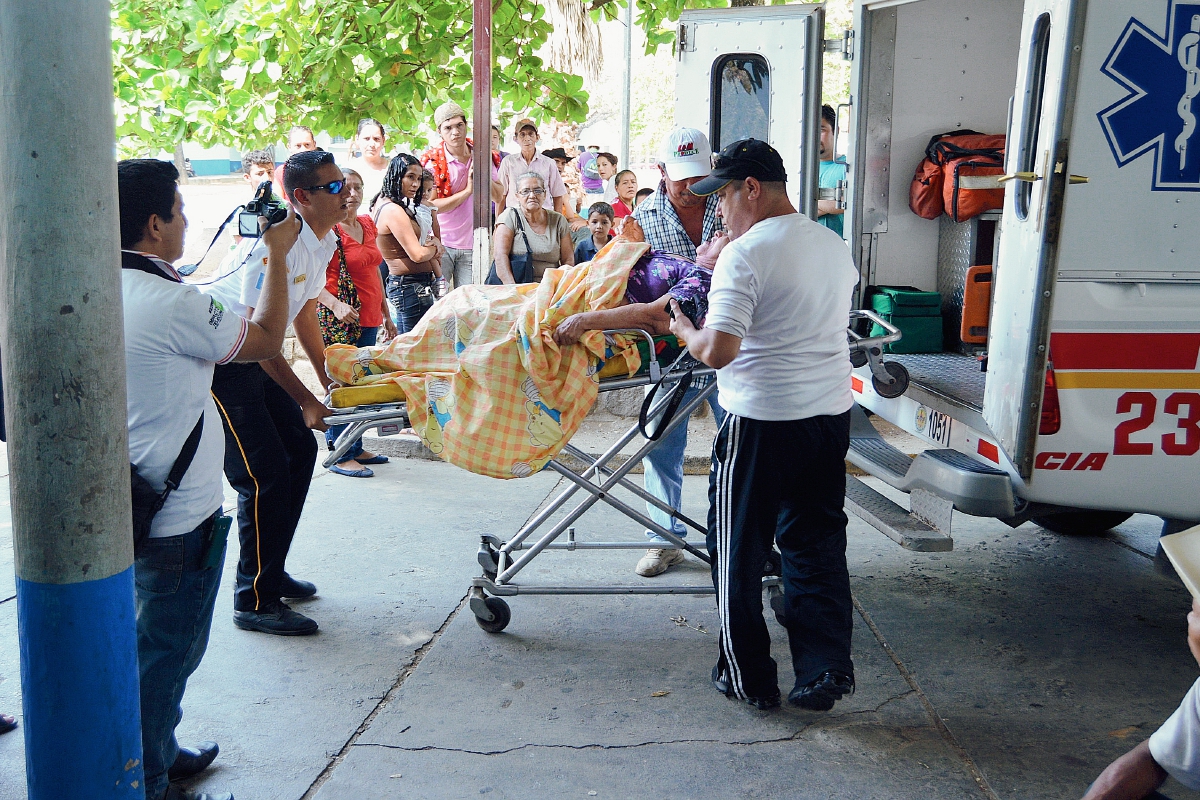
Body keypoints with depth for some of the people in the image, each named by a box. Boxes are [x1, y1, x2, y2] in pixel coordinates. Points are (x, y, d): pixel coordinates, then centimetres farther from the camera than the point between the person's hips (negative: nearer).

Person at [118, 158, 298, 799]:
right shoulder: (172, 303, -24)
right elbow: (266, 339, -11)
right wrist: (276, 255, -1)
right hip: (180, 518, -9)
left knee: (151, 646, 24)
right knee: (165, 655, 6)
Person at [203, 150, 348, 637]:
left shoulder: (324, 241, 5)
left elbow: (305, 317, 16)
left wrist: (330, 380, 15)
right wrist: (306, 401, -19)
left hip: (255, 360, 10)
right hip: (219, 365, -9)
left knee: (300, 449, 9)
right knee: (265, 475, -11)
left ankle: (271, 573, 24)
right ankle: (254, 602, 2)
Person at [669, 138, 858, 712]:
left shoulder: (744, 254, -16)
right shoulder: (835, 246, 8)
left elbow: (718, 352, -24)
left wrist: (685, 331, -2)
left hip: (762, 422, -7)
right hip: (832, 413, 7)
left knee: (739, 554, 9)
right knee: (818, 545, 16)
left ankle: (749, 679, 19)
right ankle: (826, 669, 17)